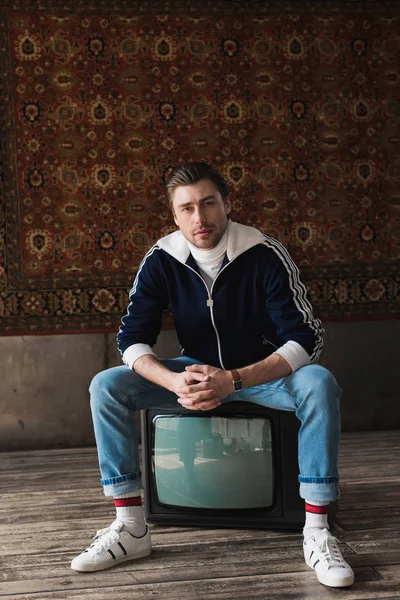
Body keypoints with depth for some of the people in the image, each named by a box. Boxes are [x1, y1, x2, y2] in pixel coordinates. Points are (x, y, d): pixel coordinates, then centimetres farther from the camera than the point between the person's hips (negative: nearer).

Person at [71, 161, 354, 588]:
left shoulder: (265, 255, -21)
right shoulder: (161, 260, -11)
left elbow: (306, 339, -24)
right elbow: (131, 339, -11)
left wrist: (234, 380, -38)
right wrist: (175, 382, -33)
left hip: (261, 372, -3)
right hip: (194, 371, 3)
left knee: (319, 383, -34)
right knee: (106, 386, -17)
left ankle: (316, 533, -29)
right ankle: (130, 528, -15)